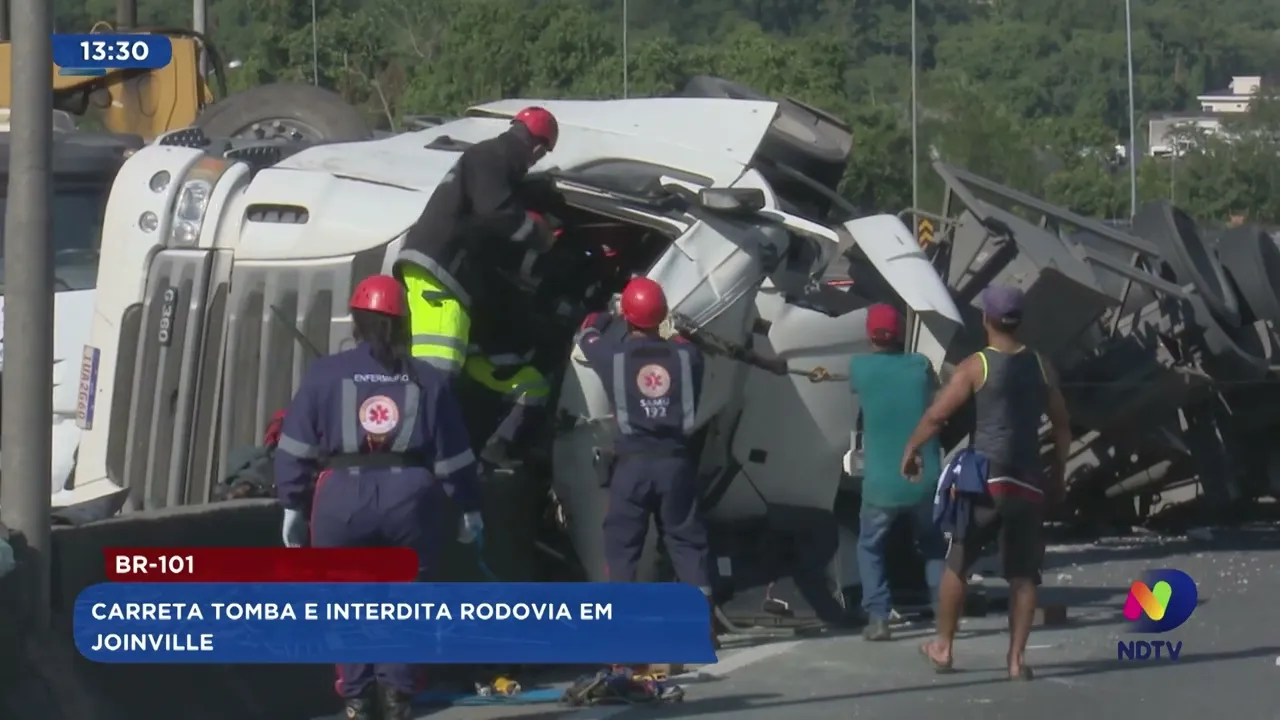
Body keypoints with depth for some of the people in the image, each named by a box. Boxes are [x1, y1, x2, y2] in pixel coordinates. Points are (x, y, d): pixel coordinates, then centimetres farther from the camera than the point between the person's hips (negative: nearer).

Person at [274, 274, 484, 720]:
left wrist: (293, 504, 10)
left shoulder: (325, 374, 3)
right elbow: (453, 454, 10)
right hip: (409, 497, 1)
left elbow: (296, 446, 2)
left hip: (342, 499, -1)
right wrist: (469, 507, 19)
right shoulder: (428, 380, 8)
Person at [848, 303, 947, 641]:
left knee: (870, 546, 19)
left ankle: (878, 618, 4)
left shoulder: (859, 367, -3)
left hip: (881, 483, -2)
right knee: (933, 546, 23)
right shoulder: (920, 364, 1)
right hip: (925, 480, 2)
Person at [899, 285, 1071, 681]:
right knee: (1023, 574, 6)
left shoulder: (976, 366, -5)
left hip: (986, 480, -3)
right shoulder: (1040, 366, 9)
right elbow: (1062, 425, 14)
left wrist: (910, 450, 7)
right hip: (1028, 484, 3)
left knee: (956, 565, 12)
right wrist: (1057, 474, 24)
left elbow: (935, 415, -8)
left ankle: (943, 648, 19)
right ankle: (1016, 658, -1)